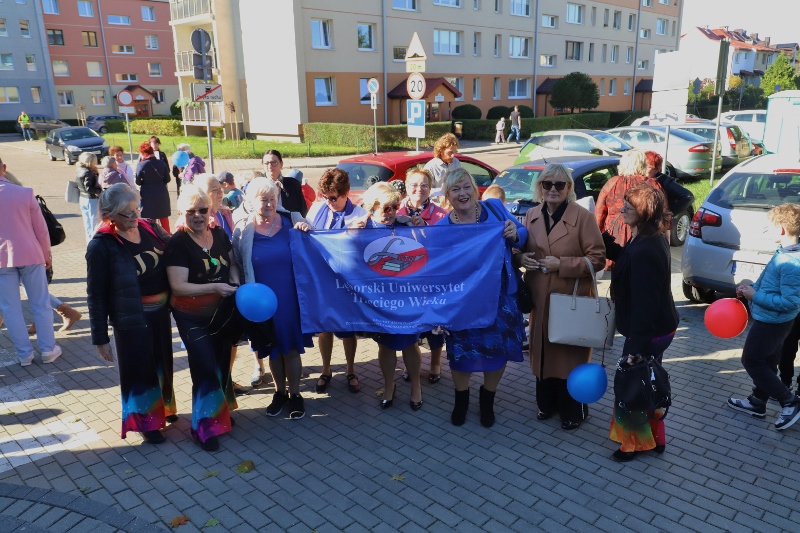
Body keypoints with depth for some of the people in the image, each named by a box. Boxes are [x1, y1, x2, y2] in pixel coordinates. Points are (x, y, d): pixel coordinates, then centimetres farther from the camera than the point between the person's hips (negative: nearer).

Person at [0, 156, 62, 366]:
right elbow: (41, 228, -3)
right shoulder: (25, 193, -7)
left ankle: (24, 353, 14)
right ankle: (48, 349, 15)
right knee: (41, 305, 9)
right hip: (30, 255, 0)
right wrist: (46, 254, 10)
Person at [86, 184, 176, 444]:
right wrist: (100, 338, -10)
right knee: (139, 368, 11)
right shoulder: (102, 246, -17)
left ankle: (163, 406, 46)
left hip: (160, 311, 6)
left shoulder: (150, 227, -4)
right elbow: (96, 295, -12)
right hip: (131, 318, -5)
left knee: (162, 362, 22)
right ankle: (146, 420, 32)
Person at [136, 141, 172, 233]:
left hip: (148, 196, -3)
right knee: (164, 218, 15)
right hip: (162, 195, 3)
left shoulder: (141, 165, -12)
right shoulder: (161, 163, -4)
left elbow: (138, 182, -9)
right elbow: (167, 179, 0)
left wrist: (146, 182, 10)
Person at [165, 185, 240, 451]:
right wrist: (214, 287, -30)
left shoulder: (219, 234, -2)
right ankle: (204, 426, 15)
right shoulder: (177, 243, -18)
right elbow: (178, 286, -23)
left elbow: (232, 263, 11)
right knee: (205, 368, -4)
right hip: (193, 317, -5)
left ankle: (220, 411, 40)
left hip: (222, 312, 6)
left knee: (222, 363, 18)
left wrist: (236, 281, -9)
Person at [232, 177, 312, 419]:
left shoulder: (290, 223, -4)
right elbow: (236, 267, 2)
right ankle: (280, 392, 33)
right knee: (273, 349, 14)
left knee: (291, 348, 8)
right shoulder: (243, 230, -5)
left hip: (289, 298, 0)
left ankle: (295, 394, 26)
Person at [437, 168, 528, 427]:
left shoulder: (494, 207, -4)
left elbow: (522, 235, 5)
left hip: (500, 297, 1)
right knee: (461, 352, 8)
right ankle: (461, 399, 39)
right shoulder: (442, 228, -7)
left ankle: (488, 399, 38)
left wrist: (515, 234, -20)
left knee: (499, 349, 10)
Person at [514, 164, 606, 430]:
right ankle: (547, 403, 33)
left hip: (572, 299, -5)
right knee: (543, 351, 14)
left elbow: (598, 258, -12)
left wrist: (561, 264, -21)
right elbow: (522, 250, 16)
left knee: (571, 354, 5)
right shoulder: (531, 215, 5)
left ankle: (574, 410, 23)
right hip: (540, 298, 5)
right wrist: (521, 257, -8)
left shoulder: (583, 216, -11)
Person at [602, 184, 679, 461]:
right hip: (660, 327, 10)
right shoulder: (652, 237, 0)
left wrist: (636, 347, -25)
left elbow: (644, 303, -29)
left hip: (648, 332, -10)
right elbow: (625, 257, 19)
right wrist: (601, 236, 9)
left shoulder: (643, 251, -31)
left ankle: (634, 443, 28)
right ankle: (654, 438, 40)